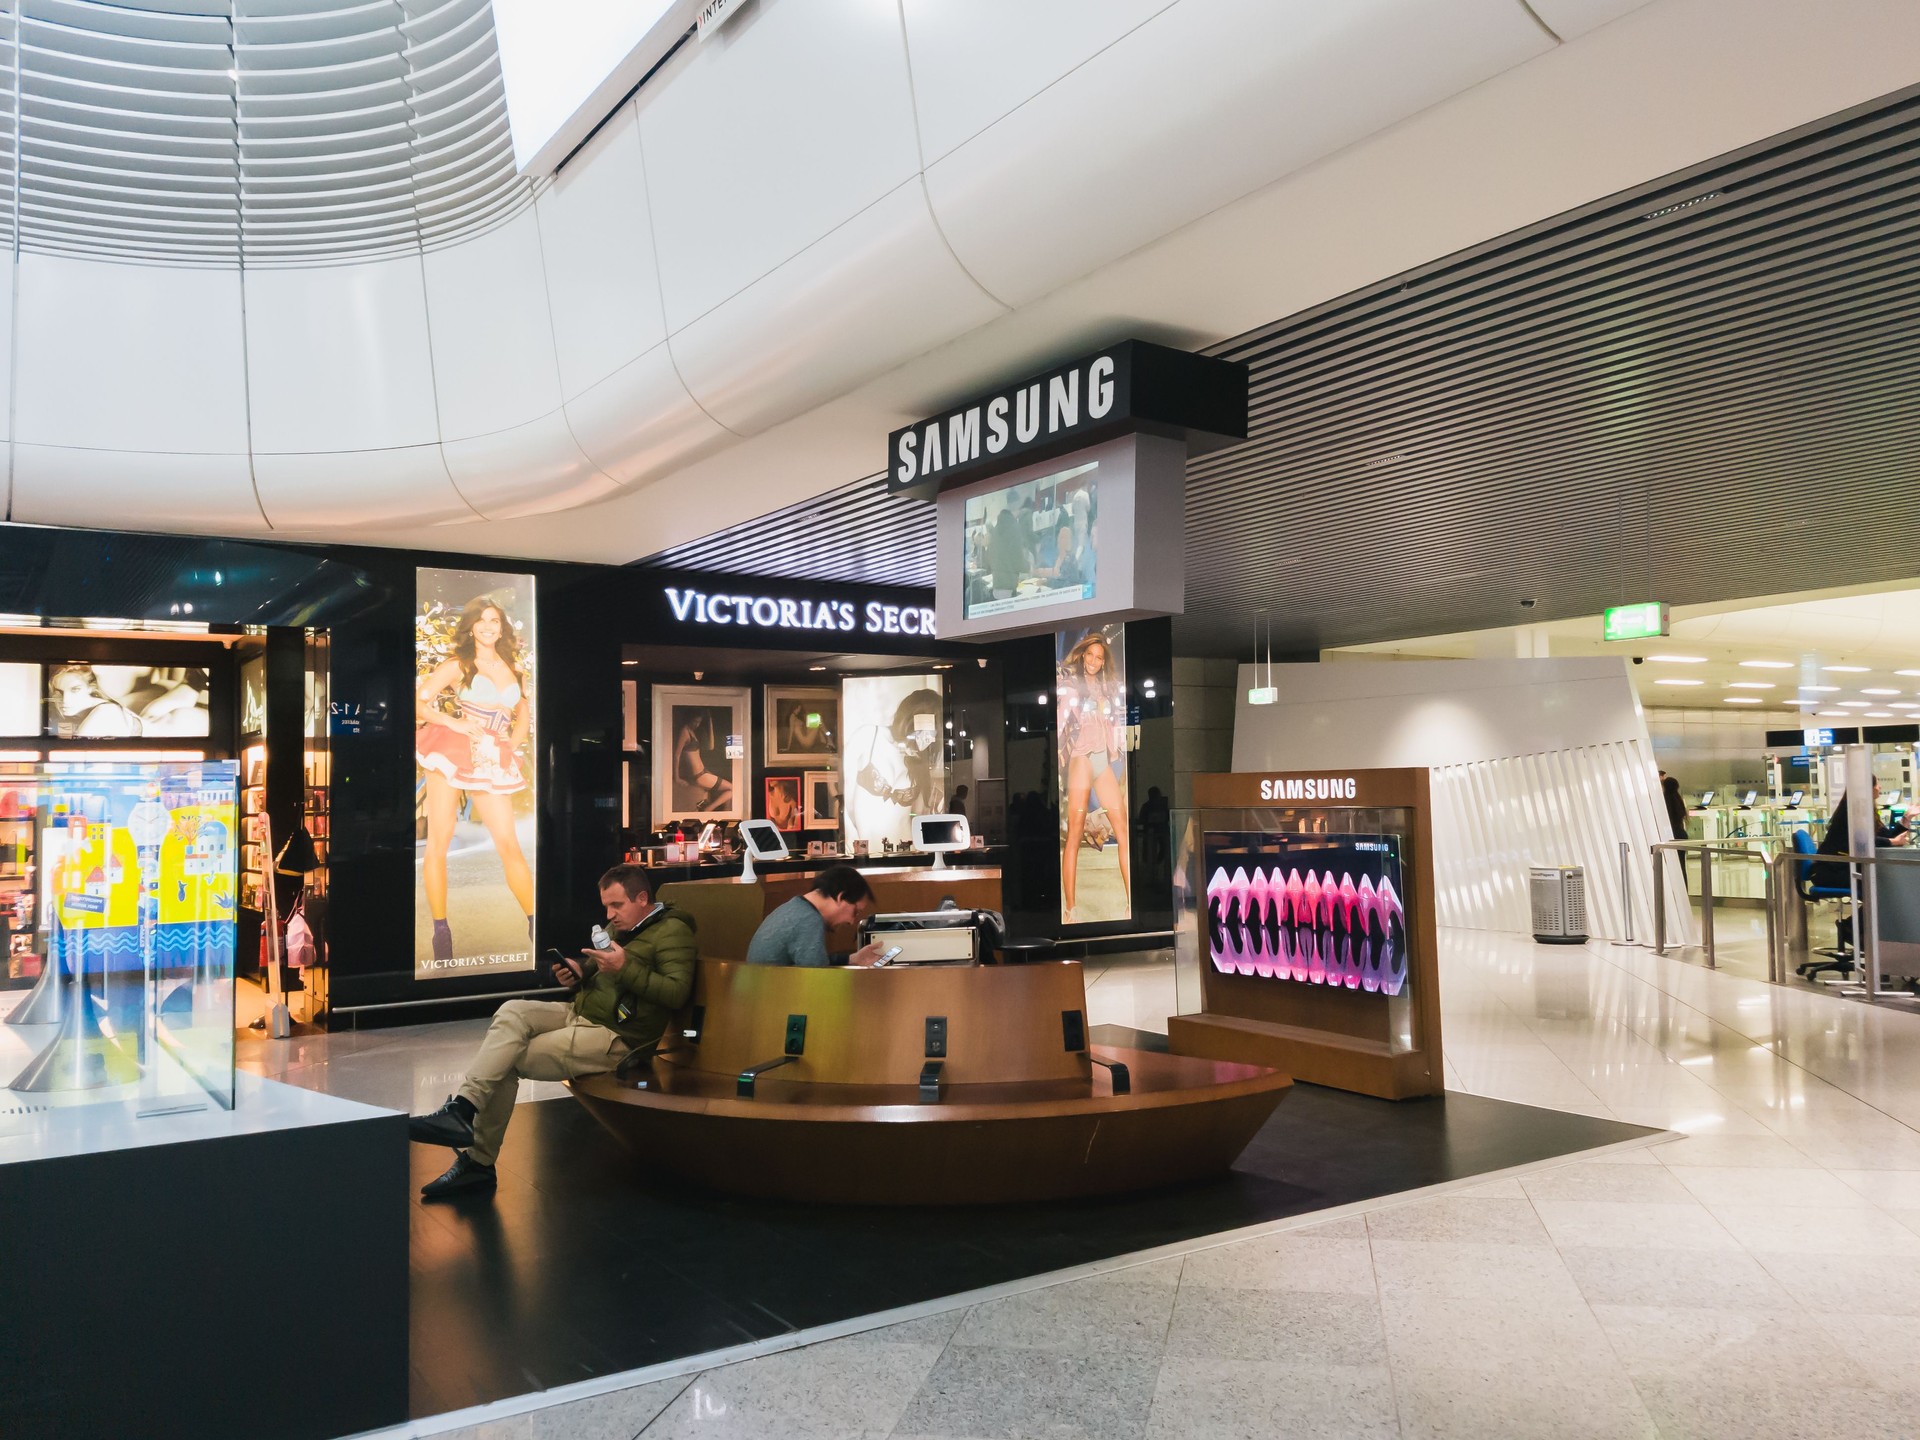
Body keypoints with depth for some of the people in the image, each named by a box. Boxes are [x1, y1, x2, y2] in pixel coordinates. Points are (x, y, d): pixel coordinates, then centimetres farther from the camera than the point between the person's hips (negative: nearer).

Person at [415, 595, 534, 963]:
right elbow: (419, 702, -2)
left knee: (509, 844, -1)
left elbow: (524, 716, 22)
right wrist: (454, 723, -15)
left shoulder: (515, 668, 14)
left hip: (492, 763, 3)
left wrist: (511, 748, 6)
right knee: (439, 842, -2)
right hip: (453, 752, -3)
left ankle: (535, 923, 5)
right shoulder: (458, 664, 3)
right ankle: (441, 930, 3)